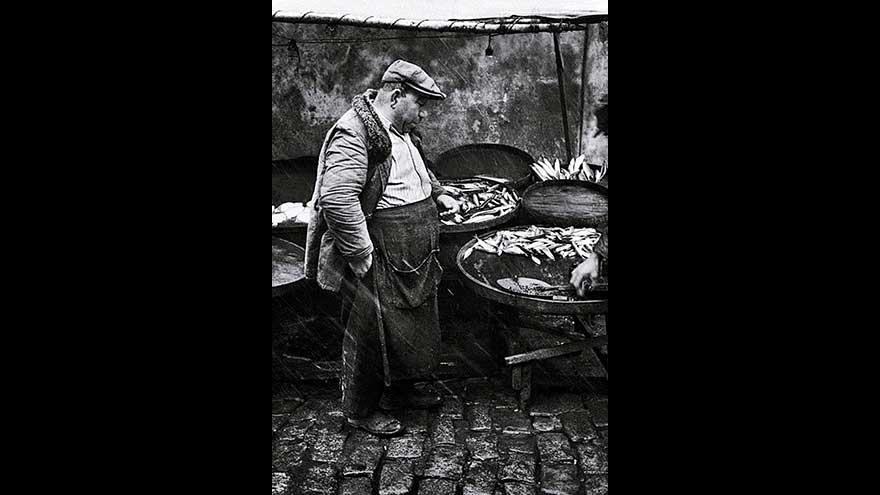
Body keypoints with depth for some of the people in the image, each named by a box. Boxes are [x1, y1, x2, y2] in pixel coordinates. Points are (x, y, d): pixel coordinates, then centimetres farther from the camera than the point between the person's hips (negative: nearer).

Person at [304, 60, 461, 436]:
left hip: (413, 260, 10)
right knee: (372, 336, 6)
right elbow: (337, 199, -31)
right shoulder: (353, 134, -21)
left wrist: (439, 194, 12)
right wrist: (362, 255, -27)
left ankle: (399, 392, 42)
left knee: (412, 329, 22)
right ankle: (360, 410, 25)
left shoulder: (404, 133, 10)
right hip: (378, 263, -9)